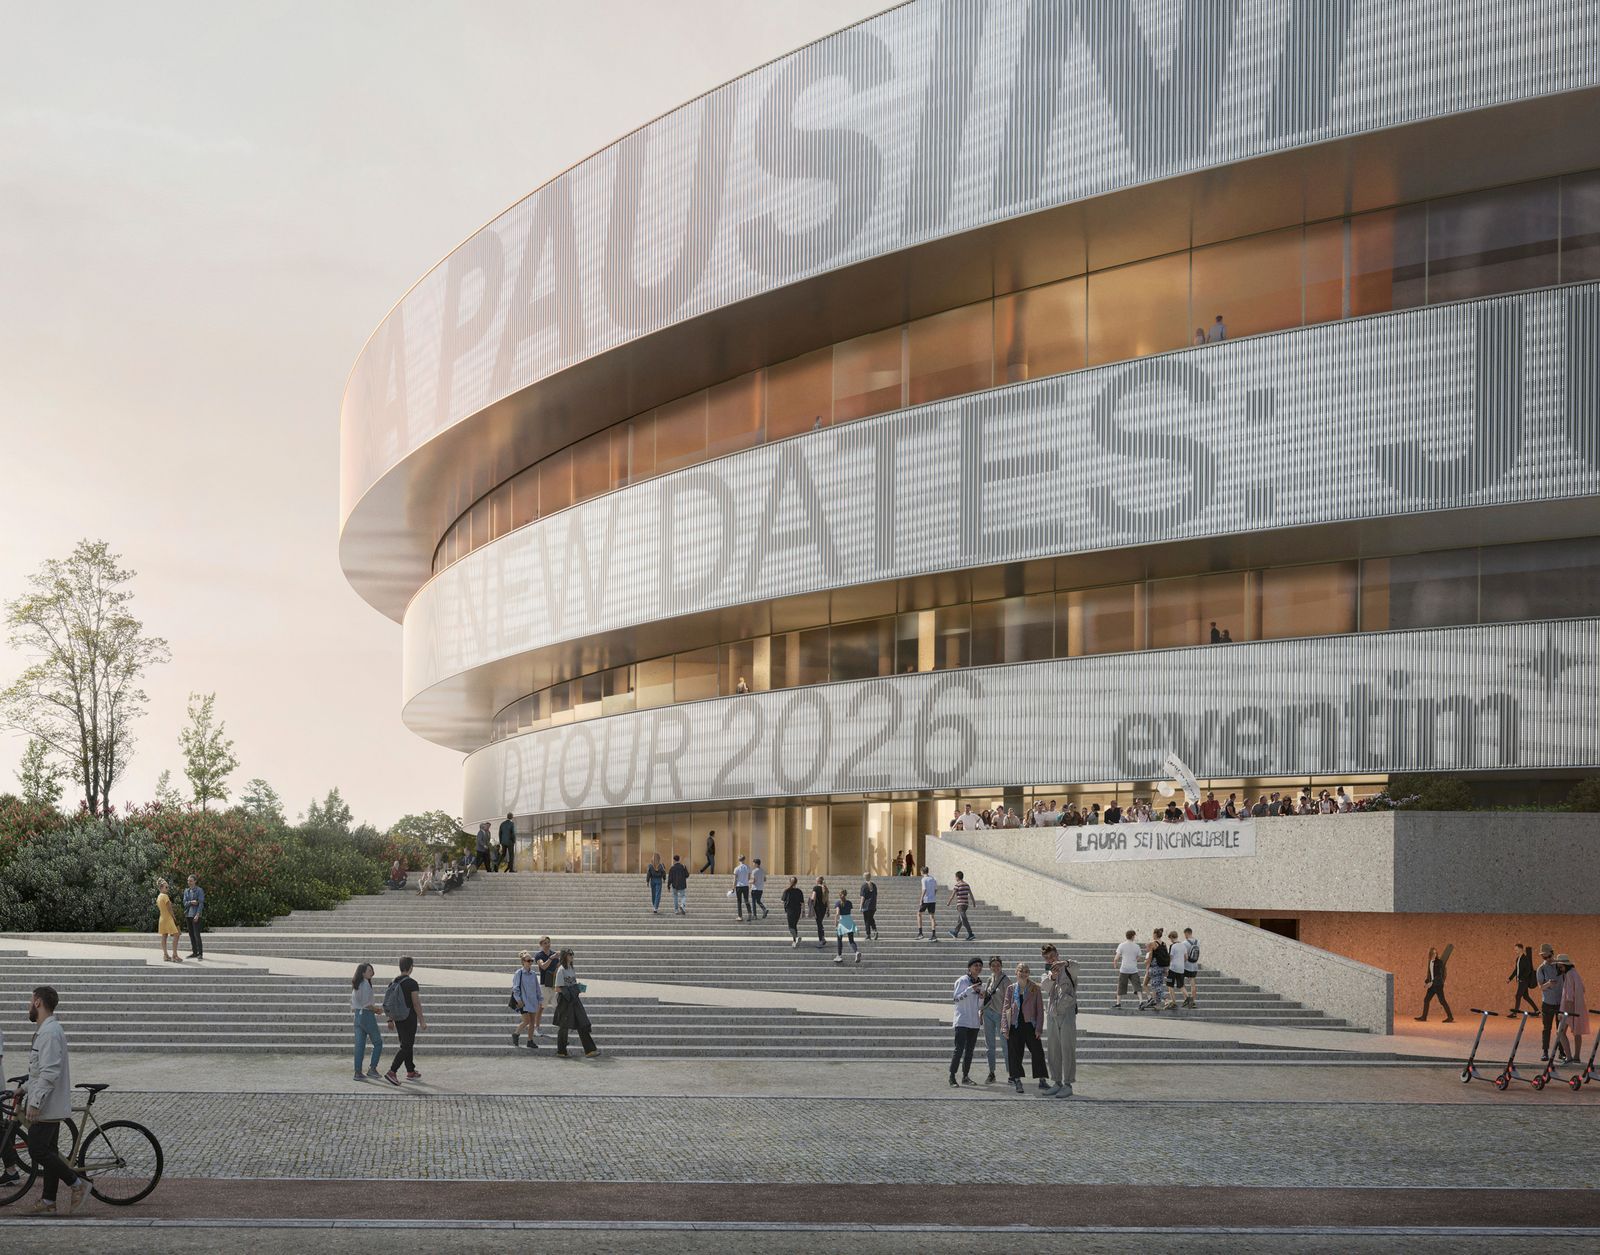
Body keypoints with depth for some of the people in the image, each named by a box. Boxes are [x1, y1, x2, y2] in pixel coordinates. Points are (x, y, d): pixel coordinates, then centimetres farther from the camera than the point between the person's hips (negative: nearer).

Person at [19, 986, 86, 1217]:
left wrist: (34, 1103, -27)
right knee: (48, 1152, 10)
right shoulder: (45, 1030, 16)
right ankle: (48, 1204, 12)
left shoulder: (50, 1032, -18)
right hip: (50, 1105, 10)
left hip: (46, 1107, -10)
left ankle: (77, 1184, -3)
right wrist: (25, 1089, 26)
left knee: (38, 1152, -10)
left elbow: (49, 1072, -25)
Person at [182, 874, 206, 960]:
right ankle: (194, 952, 13)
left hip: (195, 914, -6)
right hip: (188, 914, 6)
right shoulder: (186, 891, 13)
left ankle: (200, 953, -8)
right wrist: (191, 902, -14)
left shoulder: (199, 890, -5)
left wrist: (197, 915, -18)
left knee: (196, 934, -11)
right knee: (191, 934, 7)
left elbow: (201, 903, -10)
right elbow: (185, 903, 7)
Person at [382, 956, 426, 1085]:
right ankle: (391, 1072, -16)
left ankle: (411, 1072, 26)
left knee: (407, 1045, 18)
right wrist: (422, 1021, -10)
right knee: (406, 1047, -5)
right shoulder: (412, 984, -17)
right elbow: (416, 1004, -17)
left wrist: (391, 1020, 16)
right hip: (409, 1019, -7)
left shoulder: (392, 983, 5)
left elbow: (389, 1003, 8)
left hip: (397, 1019, 7)